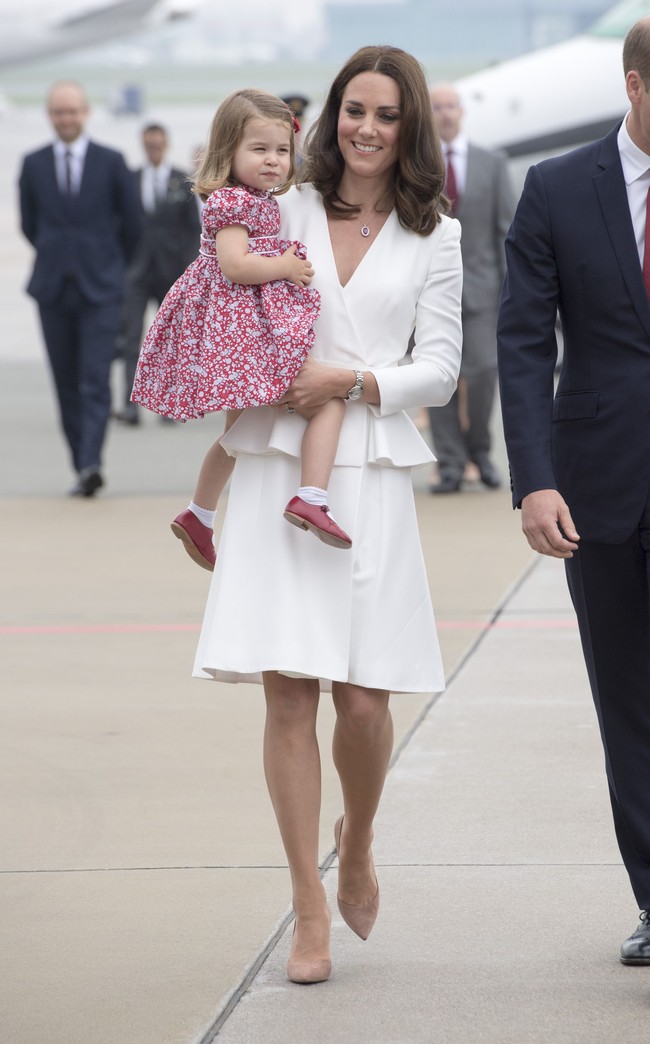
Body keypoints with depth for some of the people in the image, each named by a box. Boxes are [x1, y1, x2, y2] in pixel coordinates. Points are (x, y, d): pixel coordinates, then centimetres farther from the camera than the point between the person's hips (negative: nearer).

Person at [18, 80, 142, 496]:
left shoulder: (111, 162, -1)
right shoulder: (33, 164, 4)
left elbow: (132, 223, 7)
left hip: (99, 289, -3)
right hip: (53, 289, 3)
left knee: (95, 381, -13)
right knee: (67, 384, 5)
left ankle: (92, 464, -22)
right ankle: (83, 468, 12)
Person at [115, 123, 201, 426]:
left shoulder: (182, 182, 4)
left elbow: (193, 227, 4)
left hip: (171, 271, 0)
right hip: (137, 270, 0)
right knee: (131, 338, -10)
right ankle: (131, 405, -14)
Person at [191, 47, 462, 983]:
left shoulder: (434, 238, 9)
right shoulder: (281, 213, 9)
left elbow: (440, 370, 5)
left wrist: (349, 381, -9)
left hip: (370, 475, 0)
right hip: (278, 468, 0)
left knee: (363, 697, -6)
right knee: (288, 688, -6)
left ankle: (357, 842, 27)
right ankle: (310, 911, 3)